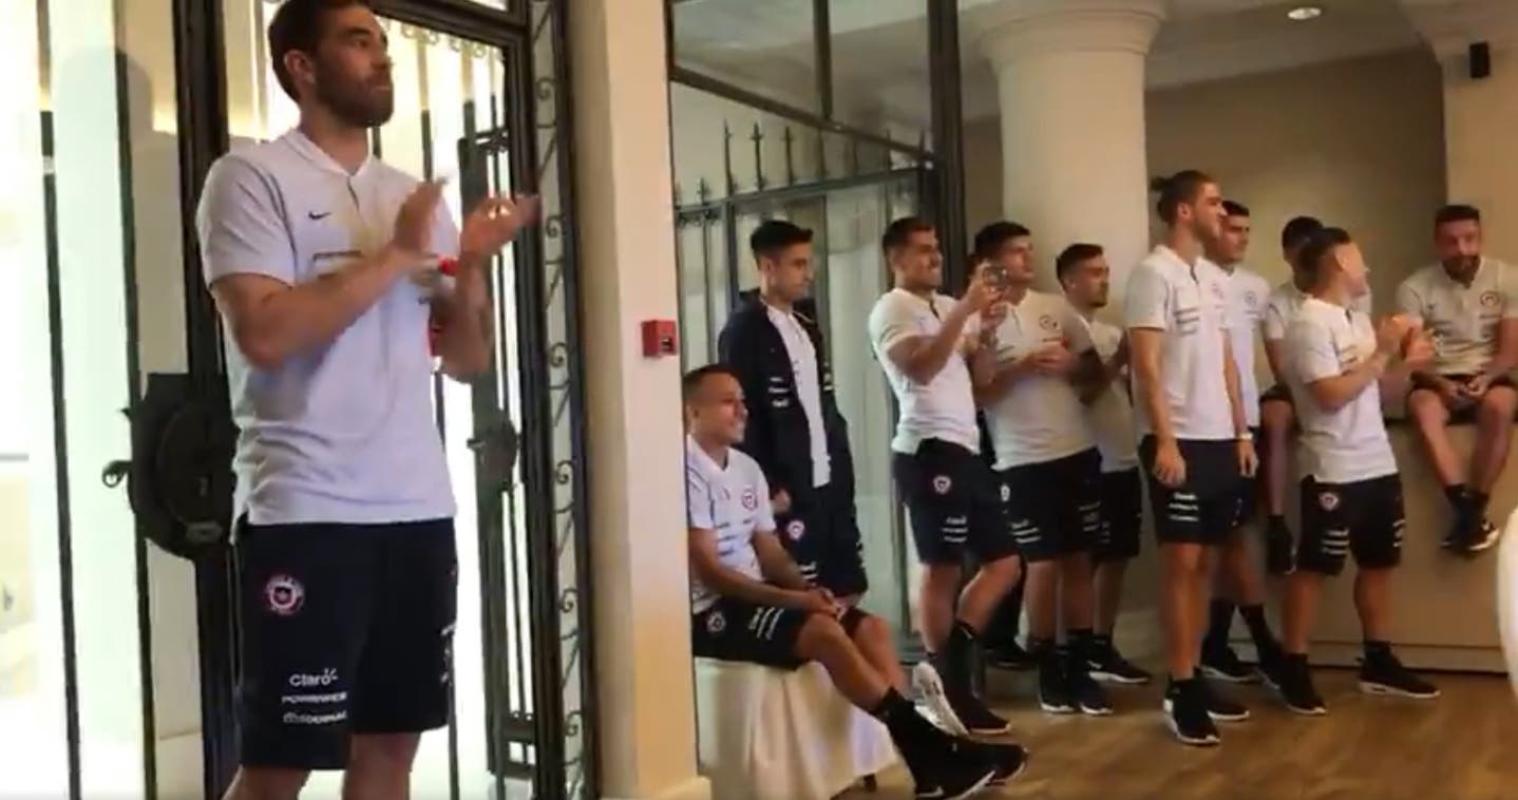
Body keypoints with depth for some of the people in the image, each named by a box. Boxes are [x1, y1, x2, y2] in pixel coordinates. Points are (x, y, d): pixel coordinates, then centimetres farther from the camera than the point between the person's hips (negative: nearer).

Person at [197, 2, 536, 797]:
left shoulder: (414, 195, 15)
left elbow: (467, 360, 14)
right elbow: (266, 333, -17)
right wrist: (395, 256, -11)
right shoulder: (253, 178, -2)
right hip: (304, 511, -6)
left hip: (419, 507, 6)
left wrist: (470, 266, -3)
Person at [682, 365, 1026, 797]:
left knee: (871, 627, -7)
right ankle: (929, 744, -21)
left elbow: (770, 553, 13)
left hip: (755, 598, 9)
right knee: (824, 632, -28)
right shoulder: (689, 473, -13)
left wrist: (808, 589, -7)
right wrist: (794, 599, -22)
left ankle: (928, 762, -13)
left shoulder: (746, 468, 14)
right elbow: (709, 571, -19)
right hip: (710, 614, -9)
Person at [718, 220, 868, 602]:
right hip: (788, 491, -8)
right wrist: (769, 489, -16)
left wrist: (841, 469, 11)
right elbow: (740, 415, -14)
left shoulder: (807, 326, 15)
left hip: (829, 485, 8)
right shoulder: (744, 330, -10)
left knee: (847, 592, 11)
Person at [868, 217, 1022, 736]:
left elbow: (977, 368, 21)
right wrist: (964, 312, -19)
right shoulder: (892, 309, -5)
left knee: (1004, 561, 8)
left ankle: (949, 673, 9)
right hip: (929, 450, -9)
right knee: (942, 569, -4)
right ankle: (952, 682, 5)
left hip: (965, 448, 9)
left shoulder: (945, 305, 20)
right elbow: (921, 366, -21)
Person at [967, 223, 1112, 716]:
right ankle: (1049, 673, 14)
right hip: (1022, 461, -4)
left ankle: (1079, 667, 17)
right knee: (1043, 565, 0)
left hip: (1077, 450, 5)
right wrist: (1022, 365, -20)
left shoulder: (1056, 307, 10)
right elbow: (976, 394, -9)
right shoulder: (979, 321, -4)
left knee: (1079, 560, 7)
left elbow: (1094, 369, 14)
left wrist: (1069, 364, -6)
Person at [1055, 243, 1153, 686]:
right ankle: (1081, 653, 5)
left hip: (1125, 460, 8)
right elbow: (1077, 394, -16)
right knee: (1087, 562, -2)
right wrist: (1117, 362, -18)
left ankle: (1102, 646, 19)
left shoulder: (1111, 332, 17)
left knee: (1117, 559, 11)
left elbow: (1127, 390, 16)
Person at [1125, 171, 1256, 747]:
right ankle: (1180, 690, 1)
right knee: (1180, 562, -5)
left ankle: (1194, 678, 17)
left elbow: (1225, 361, 18)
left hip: (1220, 439, 8)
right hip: (1178, 441, -8)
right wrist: (1165, 440, -20)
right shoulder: (1153, 274, -9)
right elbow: (1146, 365, -15)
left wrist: (1241, 432, 13)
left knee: (1204, 562, 10)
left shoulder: (1215, 278, 15)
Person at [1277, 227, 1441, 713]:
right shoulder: (1310, 324, -14)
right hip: (1334, 470, -9)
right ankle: (1294, 669, 6)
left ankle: (1379, 662, 25)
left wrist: (1409, 363, 0)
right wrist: (1383, 351, -13)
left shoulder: (1360, 319, 13)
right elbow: (1332, 395, -20)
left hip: (1378, 464, 9)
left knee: (1379, 563, 14)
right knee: (1314, 568, -2)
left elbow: (1381, 384, 19)